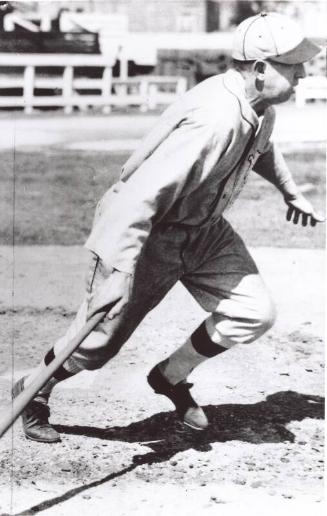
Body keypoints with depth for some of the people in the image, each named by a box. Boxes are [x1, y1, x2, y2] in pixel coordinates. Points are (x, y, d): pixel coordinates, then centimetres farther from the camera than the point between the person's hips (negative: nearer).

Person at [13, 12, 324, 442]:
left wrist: (290, 191, 33)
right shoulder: (215, 119, -34)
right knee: (101, 337, 0)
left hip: (203, 229, 8)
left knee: (254, 313, -4)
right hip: (149, 233, -8)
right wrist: (118, 267, -48)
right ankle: (34, 391, 29)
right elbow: (144, 192, -41)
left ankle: (171, 378, 18)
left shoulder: (261, 107, -4)